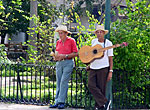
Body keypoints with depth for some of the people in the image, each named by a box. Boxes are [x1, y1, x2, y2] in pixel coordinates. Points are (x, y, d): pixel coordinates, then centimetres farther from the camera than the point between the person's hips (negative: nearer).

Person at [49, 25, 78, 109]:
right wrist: (55, 56, 0)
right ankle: (57, 102, 3)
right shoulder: (58, 42, 15)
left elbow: (76, 53, -4)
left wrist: (65, 56, -14)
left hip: (68, 62, -5)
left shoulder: (71, 41, -1)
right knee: (58, 83, 3)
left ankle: (62, 102, -12)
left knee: (64, 82, -13)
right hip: (59, 63, 5)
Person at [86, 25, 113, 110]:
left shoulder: (108, 43, -3)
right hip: (93, 68, 4)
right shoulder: (93, 41, 10)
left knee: (101, 89, -3)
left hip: (103, 68, -4)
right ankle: (104, 102, -10)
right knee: (91, 85, -13)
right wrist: (90, 65, 19)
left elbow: (110, 58, -3)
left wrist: (110, 71, -9)